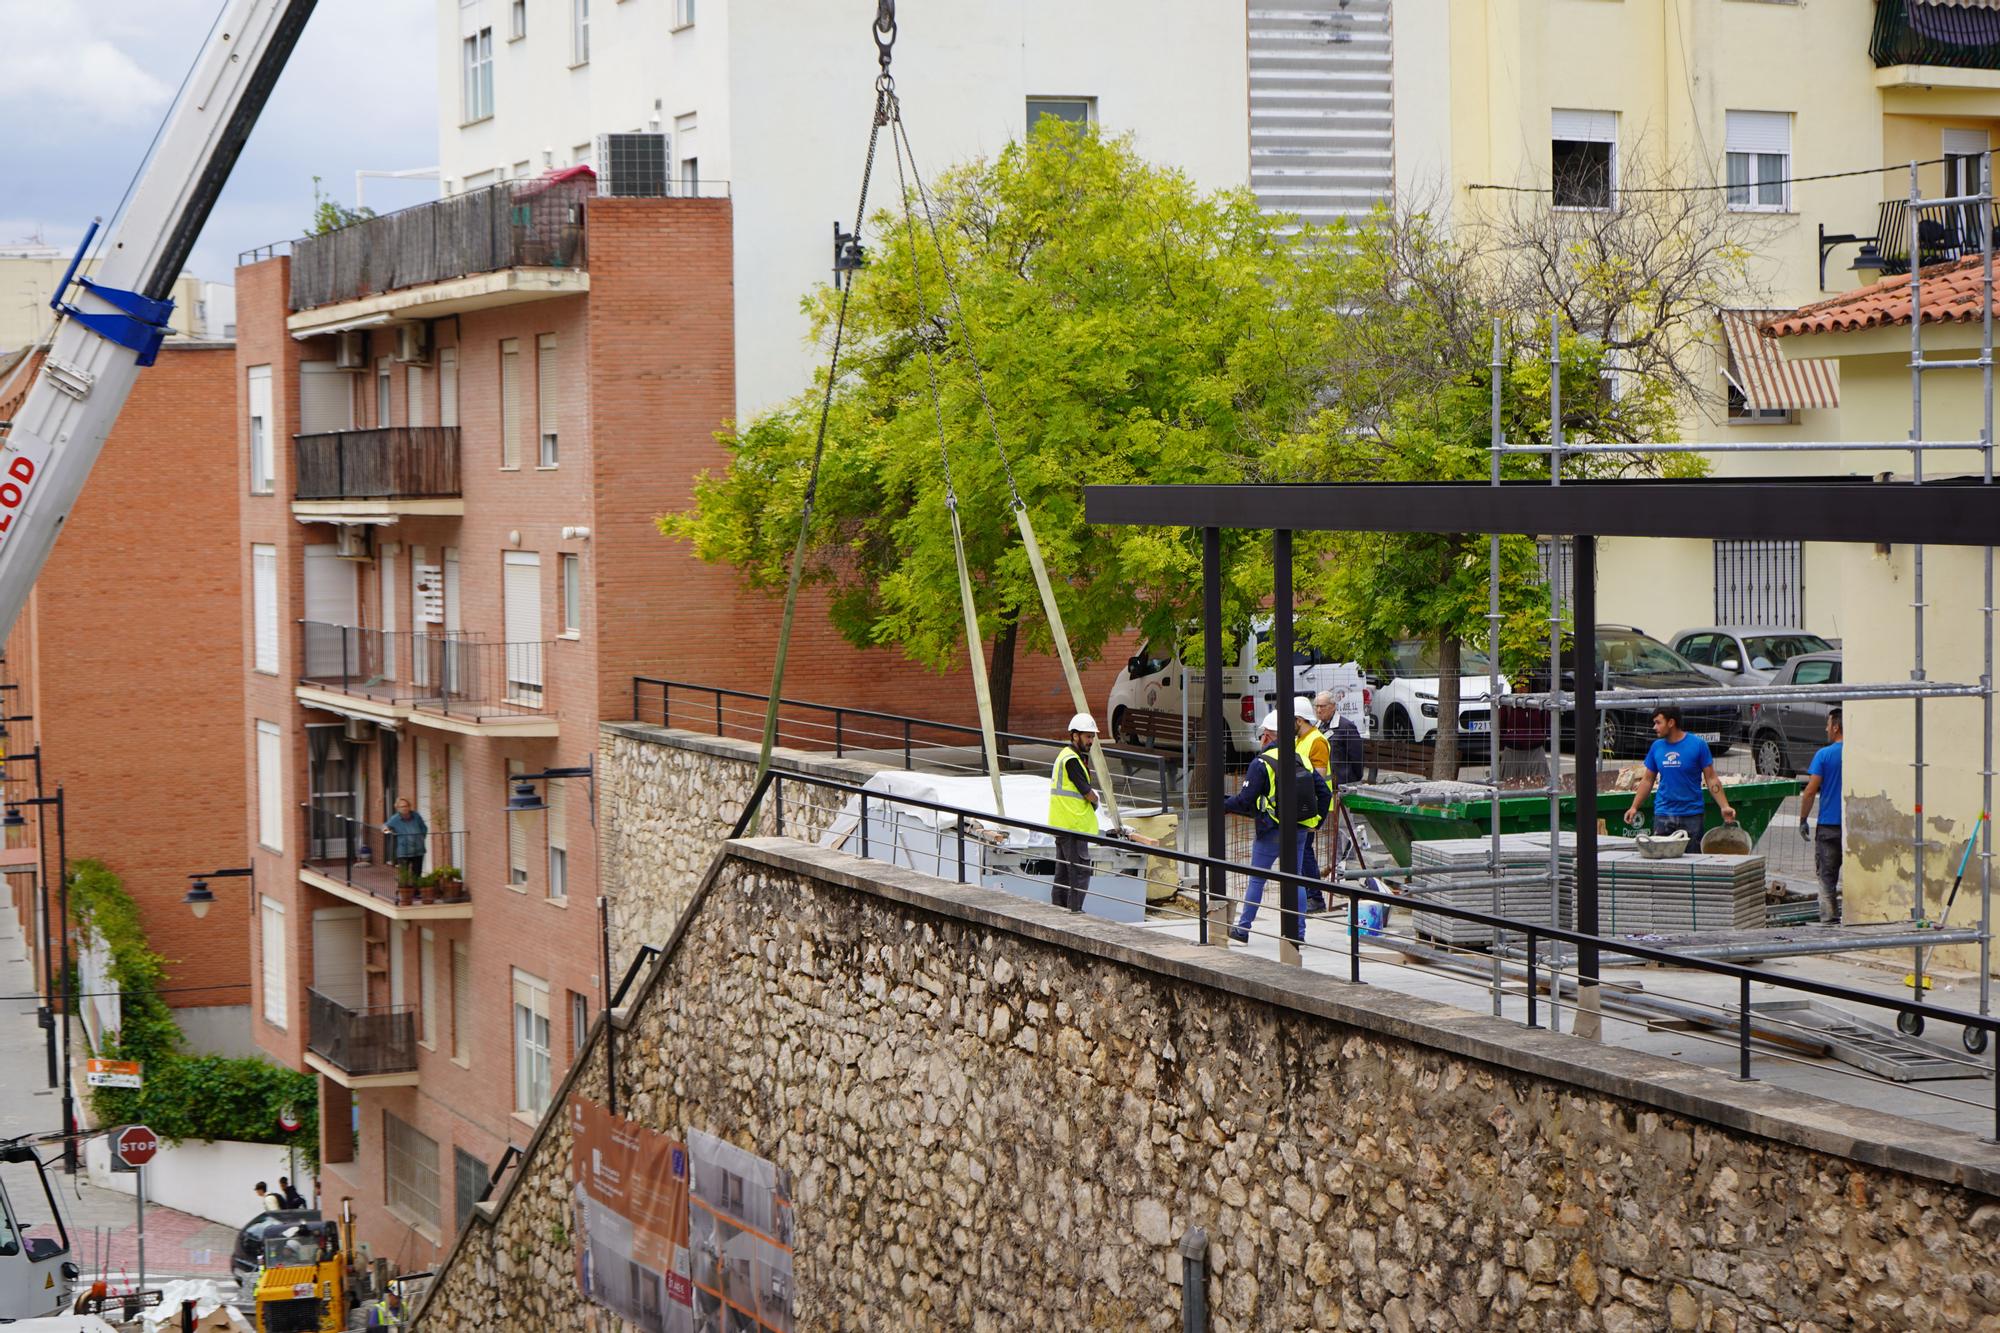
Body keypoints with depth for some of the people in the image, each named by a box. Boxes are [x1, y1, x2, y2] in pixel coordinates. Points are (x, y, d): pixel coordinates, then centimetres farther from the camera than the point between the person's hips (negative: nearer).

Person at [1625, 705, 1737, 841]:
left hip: (1691, 814, -3)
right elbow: (1647, 780, 13)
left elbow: (1711, 779, -3)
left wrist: (1724, 807, -12)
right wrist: (1634, 807, 5)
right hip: (1663, 814, 3)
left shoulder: (1698, 745, -4)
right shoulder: (1656, 747, 6)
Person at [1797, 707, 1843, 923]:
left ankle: (1829, 919, 4)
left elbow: (1810, 791, -9)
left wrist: (1803, 820, 1)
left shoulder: (1824, 755, -7)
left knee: (1827, 877, 6)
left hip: (1828, 825, -2)